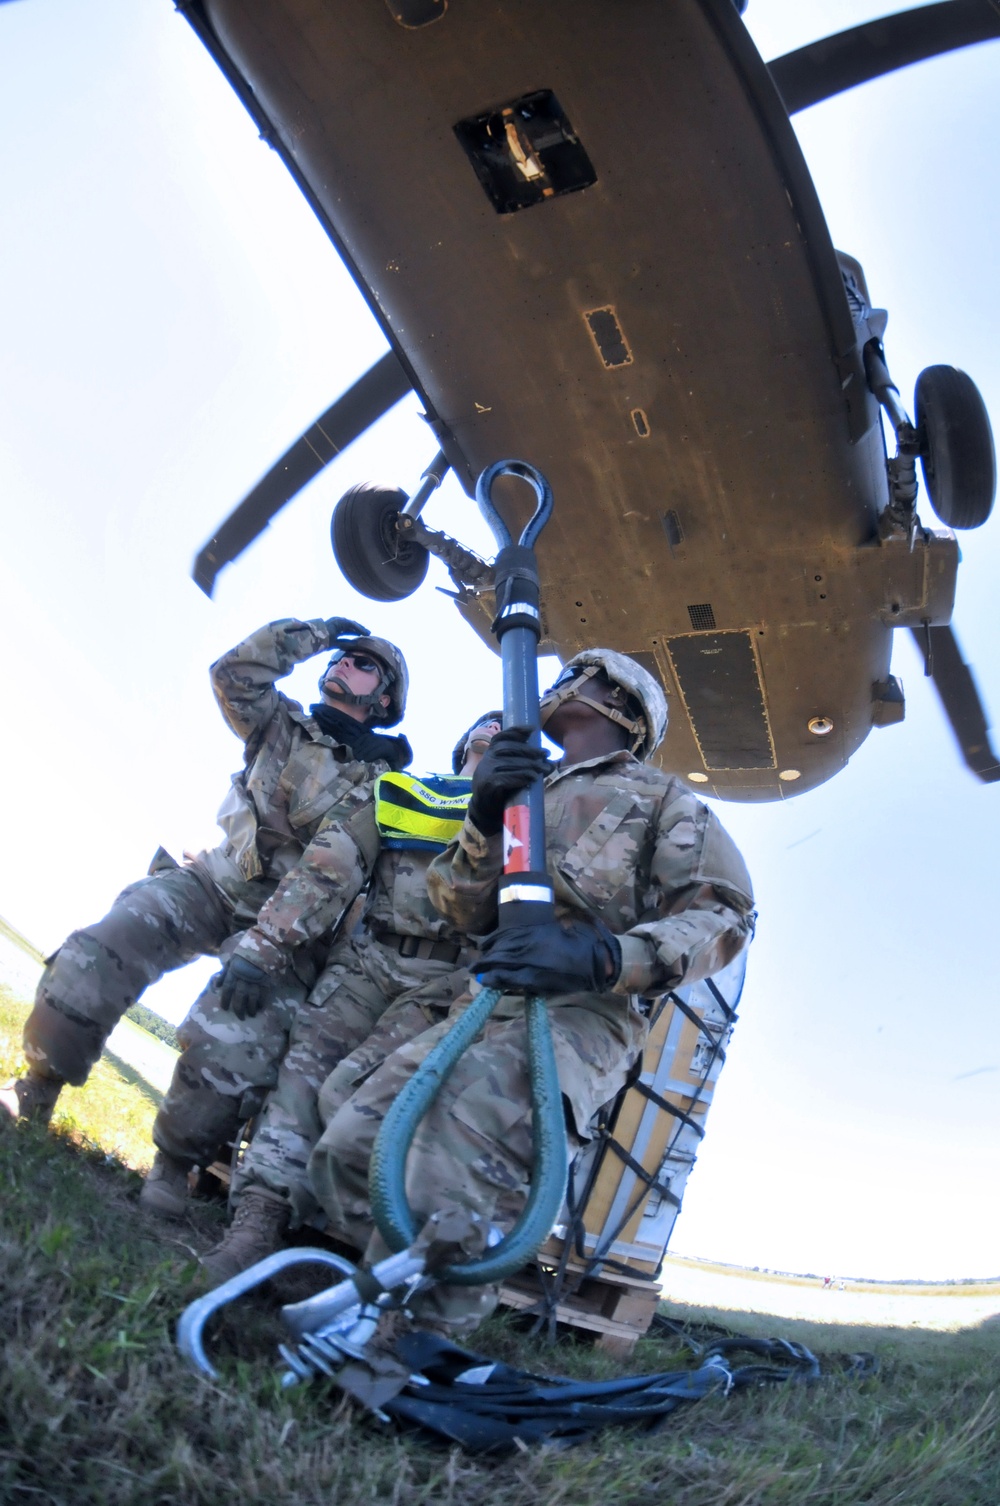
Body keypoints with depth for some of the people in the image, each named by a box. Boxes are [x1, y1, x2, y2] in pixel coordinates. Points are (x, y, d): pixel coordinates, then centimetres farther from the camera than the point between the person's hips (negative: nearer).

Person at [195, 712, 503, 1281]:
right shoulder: (391, 792, 18)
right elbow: (326, 871, 5)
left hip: (447, 978, -3)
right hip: (369, 956, 3)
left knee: (357, 1086, -19)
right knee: (305, 1064, -14)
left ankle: (265, 1222, -17)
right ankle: (256, 1222, -19)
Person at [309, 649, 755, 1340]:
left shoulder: (662, 797, 12)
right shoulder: (524, 789, 28)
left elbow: (723, 915, -3)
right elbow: (467, 913, 18)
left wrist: (601, 956, -20)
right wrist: (484, 819, -3)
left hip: (584, 1013, -7)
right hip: (487, 1002, 7)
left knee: (459, 1142, -34)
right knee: (349, 1149, -8)